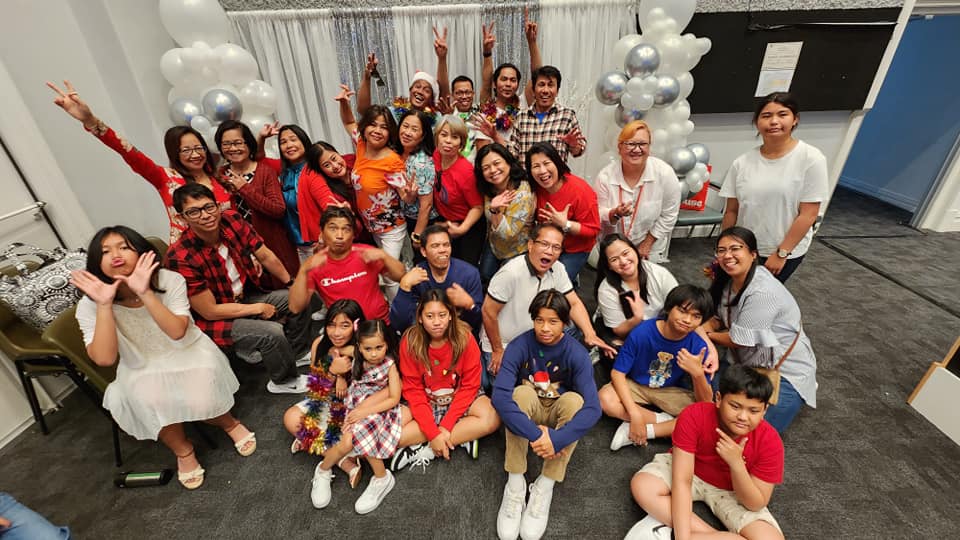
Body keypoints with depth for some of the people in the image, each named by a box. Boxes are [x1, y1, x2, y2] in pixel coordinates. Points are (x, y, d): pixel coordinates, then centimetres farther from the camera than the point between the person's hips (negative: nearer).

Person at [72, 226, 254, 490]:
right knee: (151, 400, -31)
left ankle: (229, 422, 11)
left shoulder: (170, 280, -16)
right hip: (141, 369, 2)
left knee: (200, 401, -27)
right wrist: (104, 305, -31)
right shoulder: (89, 306, -13)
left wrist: (145, 293, -36)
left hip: (188, 352, -1)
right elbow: (104, 359, -23)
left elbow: (177, 332, -27)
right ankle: (182, 450, 0)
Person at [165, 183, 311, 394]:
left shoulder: (232, 221, -15)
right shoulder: (180, 257, -29)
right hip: (213, 321, -6)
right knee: (273, 332, -26)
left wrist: (293, 284, 5)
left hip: (246, 296, 7)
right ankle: (284, 382, 4)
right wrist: (258, 309, -16)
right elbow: (210, 311, -23)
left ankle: (295, 354, 22)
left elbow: (266, 256, -2)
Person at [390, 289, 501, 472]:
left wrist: (445, 426, -22)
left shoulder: (465, 338, -19)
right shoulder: (410, 342, -17)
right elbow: (413, 390, -14)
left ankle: (425, 450, -18)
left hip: (459, 400, 0)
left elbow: (469, 386, -14)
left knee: (492, 419, -30)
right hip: (424, 403, 1)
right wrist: (433, 433, -22)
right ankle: (461, 438, -17)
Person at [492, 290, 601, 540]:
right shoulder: (519, 346, -23)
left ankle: (544, 487, -21)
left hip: (560, 414, 1)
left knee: (573, 399, -32)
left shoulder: (576, 353, -22)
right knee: (522, 392, -32)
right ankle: (515, 484, -22)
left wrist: (557, 439, -43)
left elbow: (592, 408, -31)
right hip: (528, 411, 0)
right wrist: (534, 433, -45)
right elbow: (500, 396, -35)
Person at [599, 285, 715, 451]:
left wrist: (698, 373, -38)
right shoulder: (642, 332, -26)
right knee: (605, 399, -31)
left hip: (670, 392, 2)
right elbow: (617, 373, -20)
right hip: (636, 385, -1)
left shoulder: (698, 346, -19)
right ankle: (665, 421, -10)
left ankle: (640, 431, -17)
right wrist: (634, 414, -29)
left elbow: (706, 403, -16)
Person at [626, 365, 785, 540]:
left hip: (733, 491, 2)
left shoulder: (770, 442, -25)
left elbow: (756, 505, -19)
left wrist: (736, 463, -36)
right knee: (642, 485, -28)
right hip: (689, 469, -1)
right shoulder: (694, 416, -31)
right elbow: (681, 481, -30)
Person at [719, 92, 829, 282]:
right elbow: (731, 211, 0)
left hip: (787, 252, -2)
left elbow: (808, 214, -12)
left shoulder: (811, 158, -12)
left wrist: (781, 253, -13)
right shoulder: (742, 162, -5)